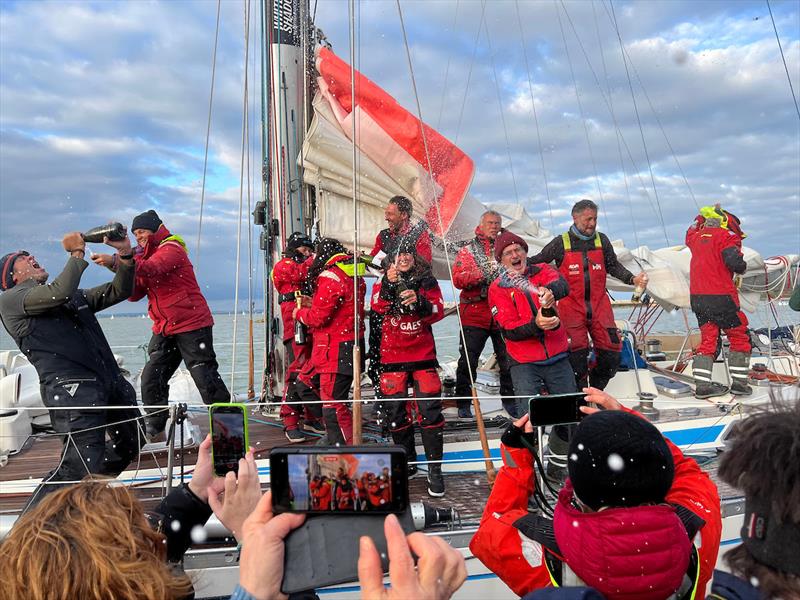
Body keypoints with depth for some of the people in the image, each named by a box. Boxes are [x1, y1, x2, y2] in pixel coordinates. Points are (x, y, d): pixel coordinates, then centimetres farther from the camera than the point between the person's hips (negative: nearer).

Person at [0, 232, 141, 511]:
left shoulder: (73, 295, 26)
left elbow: (119, 292, 23)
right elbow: (59, 292, -16)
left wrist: (125, 253, 9)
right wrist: (77, 253, -3)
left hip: (111, 381, 8)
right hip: (72, 387, -8)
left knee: (129, 445, 18)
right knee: (80, 464, -15)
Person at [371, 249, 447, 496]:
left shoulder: (427, 282, 6)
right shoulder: (382, 283, 7)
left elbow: (438, 312, -6)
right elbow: (377, 307, -13)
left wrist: (419, 302, -24)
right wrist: (388, 285, -30)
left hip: (423, 355, -1)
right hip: (392, 357, 1)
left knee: (429, 410, -8)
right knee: (395, 411, 6)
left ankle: (435, 469, 4)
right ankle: (408, 462, 26)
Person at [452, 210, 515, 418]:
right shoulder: (467, 251, 8)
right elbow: (458, 279, -5)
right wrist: (482, 273, -19)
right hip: (474, 314, -2)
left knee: (508, 359, 8)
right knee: (468, 360, -1)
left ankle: (509, 399, 24)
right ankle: (463, 403, 11)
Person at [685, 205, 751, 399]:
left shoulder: (696, 236, 12)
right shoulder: (726, 236, -6)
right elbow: (734, 262, -19)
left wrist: (700, 220, 37)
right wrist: (742, 267, 1)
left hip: (697, 298, 6)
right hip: (721, 297, -6)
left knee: (707, 339, 12)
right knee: (740, 338, 10)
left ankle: (702, 385, 7)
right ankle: (738, 383, 10)